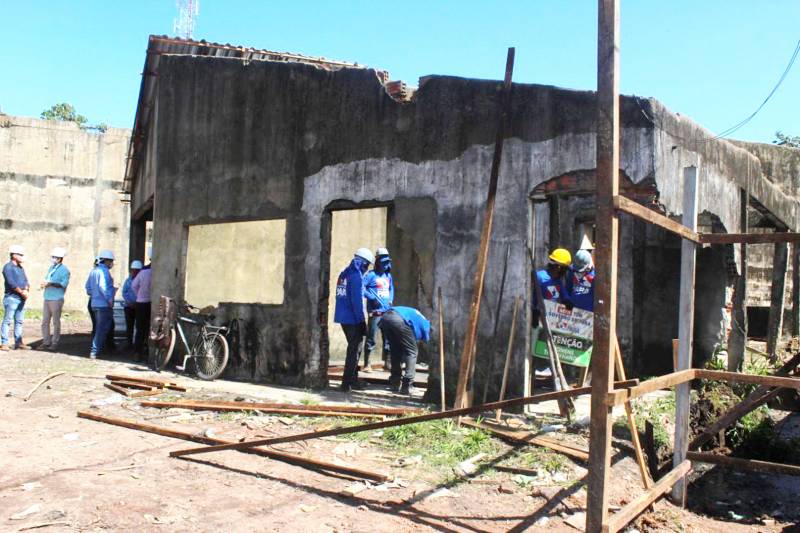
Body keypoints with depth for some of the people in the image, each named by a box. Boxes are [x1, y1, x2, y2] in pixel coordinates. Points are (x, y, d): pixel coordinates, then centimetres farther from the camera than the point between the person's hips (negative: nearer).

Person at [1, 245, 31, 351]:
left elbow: (26, 281, 13)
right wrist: (22, 292, -12)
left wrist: (26, 290, -7)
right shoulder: (8, 267, -7)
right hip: (11, 298, -8)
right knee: (7, 321, -5)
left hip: (21, 298, 8)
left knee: (19, 321, 8)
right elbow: (11, 283, -16)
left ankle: (18, 342, 12)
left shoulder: (21, 268, 18)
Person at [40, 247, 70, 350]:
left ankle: (55, 343, 3)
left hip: (57, 299, -8)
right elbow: (47, 280, 25)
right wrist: (44, 283, 3)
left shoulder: (64, 269, -5)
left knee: (56, 322, -2)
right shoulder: (51, 268, 20)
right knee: (45, 322, 7)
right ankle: (46, 342, 14)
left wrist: (51, 283, -19)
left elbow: (64, 284, -14)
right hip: (47, 298, 8)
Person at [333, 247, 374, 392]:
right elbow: (357, 300, -19)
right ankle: (347, 383, 2)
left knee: (354, 348, 19)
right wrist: (361, 321, -15)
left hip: (343, 317, 9)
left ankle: (353, 380, 27)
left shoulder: (344, 274, 12)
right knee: (354, 349, 0)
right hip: (353, 319, -9)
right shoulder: (356, 276, -15)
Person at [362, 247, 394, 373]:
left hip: (387, 312, 7)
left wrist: (391, 299, 9)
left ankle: (386, 362, 23)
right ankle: (366, 364, 3)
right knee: (371, 338, -5)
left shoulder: (388, 275, 15)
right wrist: (372, 298, -18)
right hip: (375, 311, -7)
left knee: (388, 338, 11)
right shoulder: (371, 275, -6)